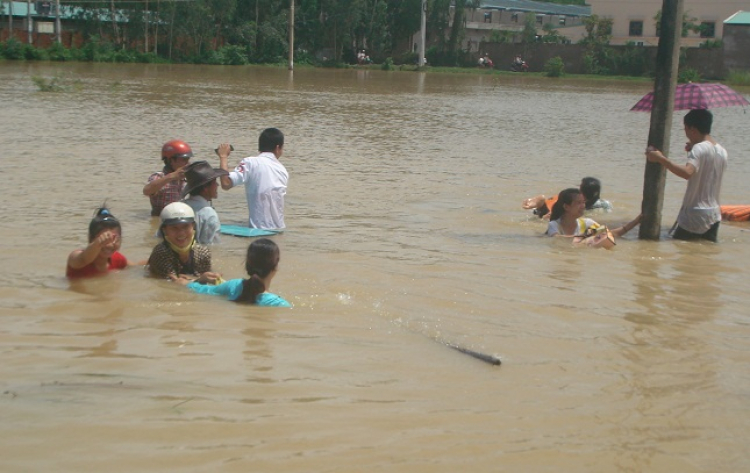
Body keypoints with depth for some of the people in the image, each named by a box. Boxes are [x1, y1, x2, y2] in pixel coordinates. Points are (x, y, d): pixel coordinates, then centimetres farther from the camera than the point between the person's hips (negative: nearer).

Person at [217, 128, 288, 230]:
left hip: (259, 228, -5)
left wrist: (223, 157, -5)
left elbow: (226, 184, -18)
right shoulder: (283, 170, 8)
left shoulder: (250, 163, -9)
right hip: (278, 228, 5)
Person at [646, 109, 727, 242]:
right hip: (714, 215, 8)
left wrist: (661, 159, -31)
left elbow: (687, 172, -34)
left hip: (695, 216, -8)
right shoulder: (722, 151, 10)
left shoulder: (699, 148, -16)